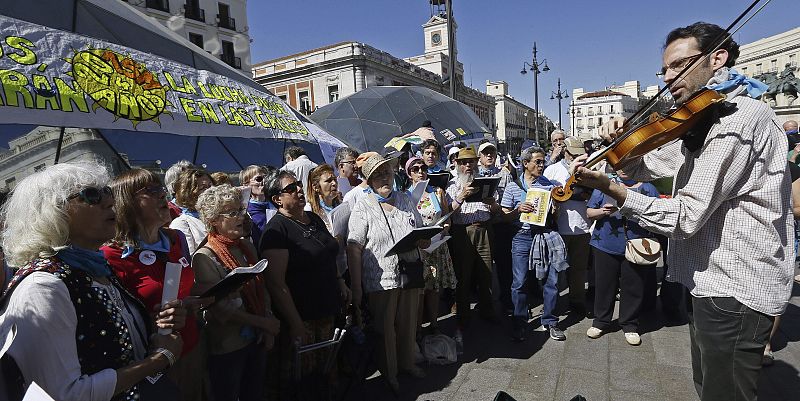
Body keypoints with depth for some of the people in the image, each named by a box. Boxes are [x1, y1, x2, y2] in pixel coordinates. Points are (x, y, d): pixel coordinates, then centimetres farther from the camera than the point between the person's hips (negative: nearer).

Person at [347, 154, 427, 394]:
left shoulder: (404, 200, 7)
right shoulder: (362, 209, -9)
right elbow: (354, 250, -13)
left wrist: (424, 241, -5)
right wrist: (356, 288, -16)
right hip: (381, 280, -4)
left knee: (408, 323, 18)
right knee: (384, 328, 10)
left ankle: (407, 362, 42)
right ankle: (388, 372, 32)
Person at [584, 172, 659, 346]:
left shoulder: (648, 188, 8)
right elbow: (589, 212, 4)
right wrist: (602, 211, -16)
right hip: (605, 246, 0)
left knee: (633, 288, 6)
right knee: (604, 285, 7)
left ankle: (630, 325, 24)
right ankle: (601, 322, 23)